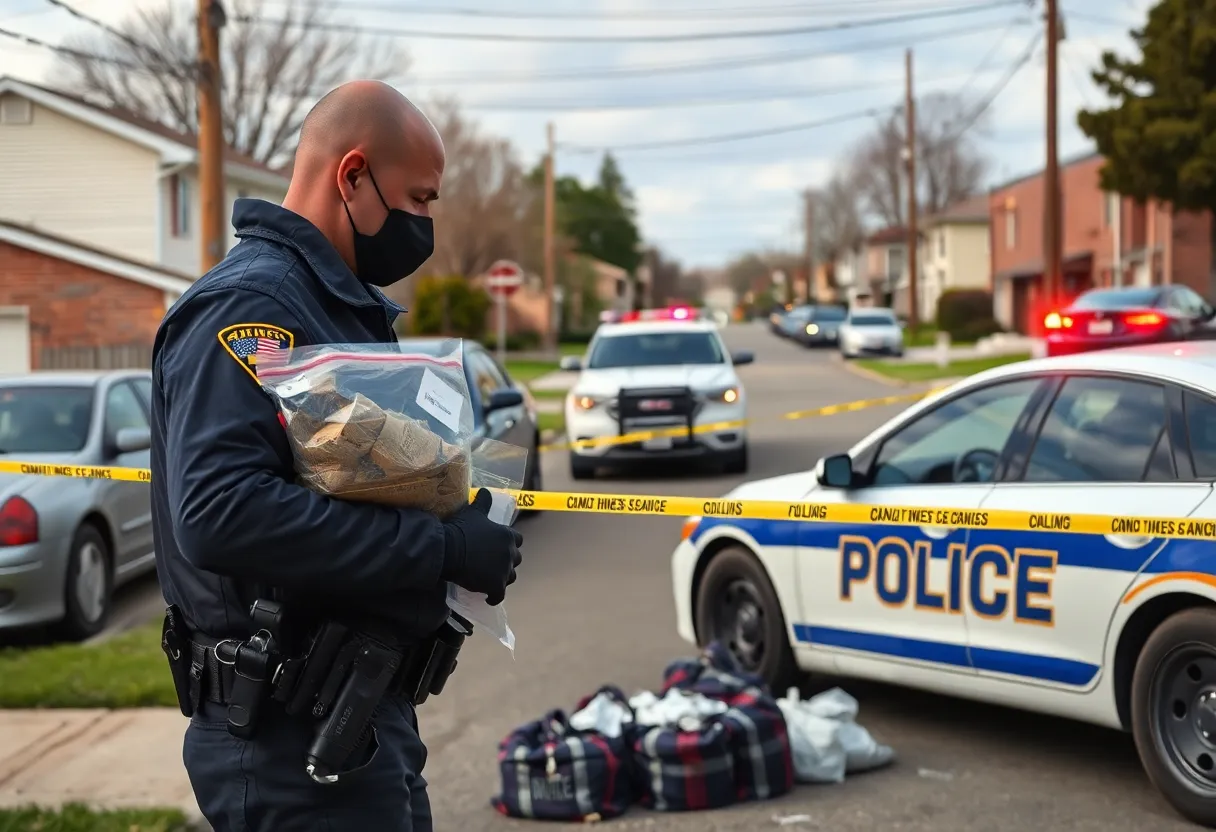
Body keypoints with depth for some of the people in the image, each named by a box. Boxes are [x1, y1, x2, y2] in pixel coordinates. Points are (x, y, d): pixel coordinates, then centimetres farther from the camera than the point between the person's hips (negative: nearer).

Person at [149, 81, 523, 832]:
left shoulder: (349, 308, 15)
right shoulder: (249, 304, -16)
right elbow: (216, 513, -30)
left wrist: (455, 522, 4)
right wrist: (442, 547, -25)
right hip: (296, 736, -9)